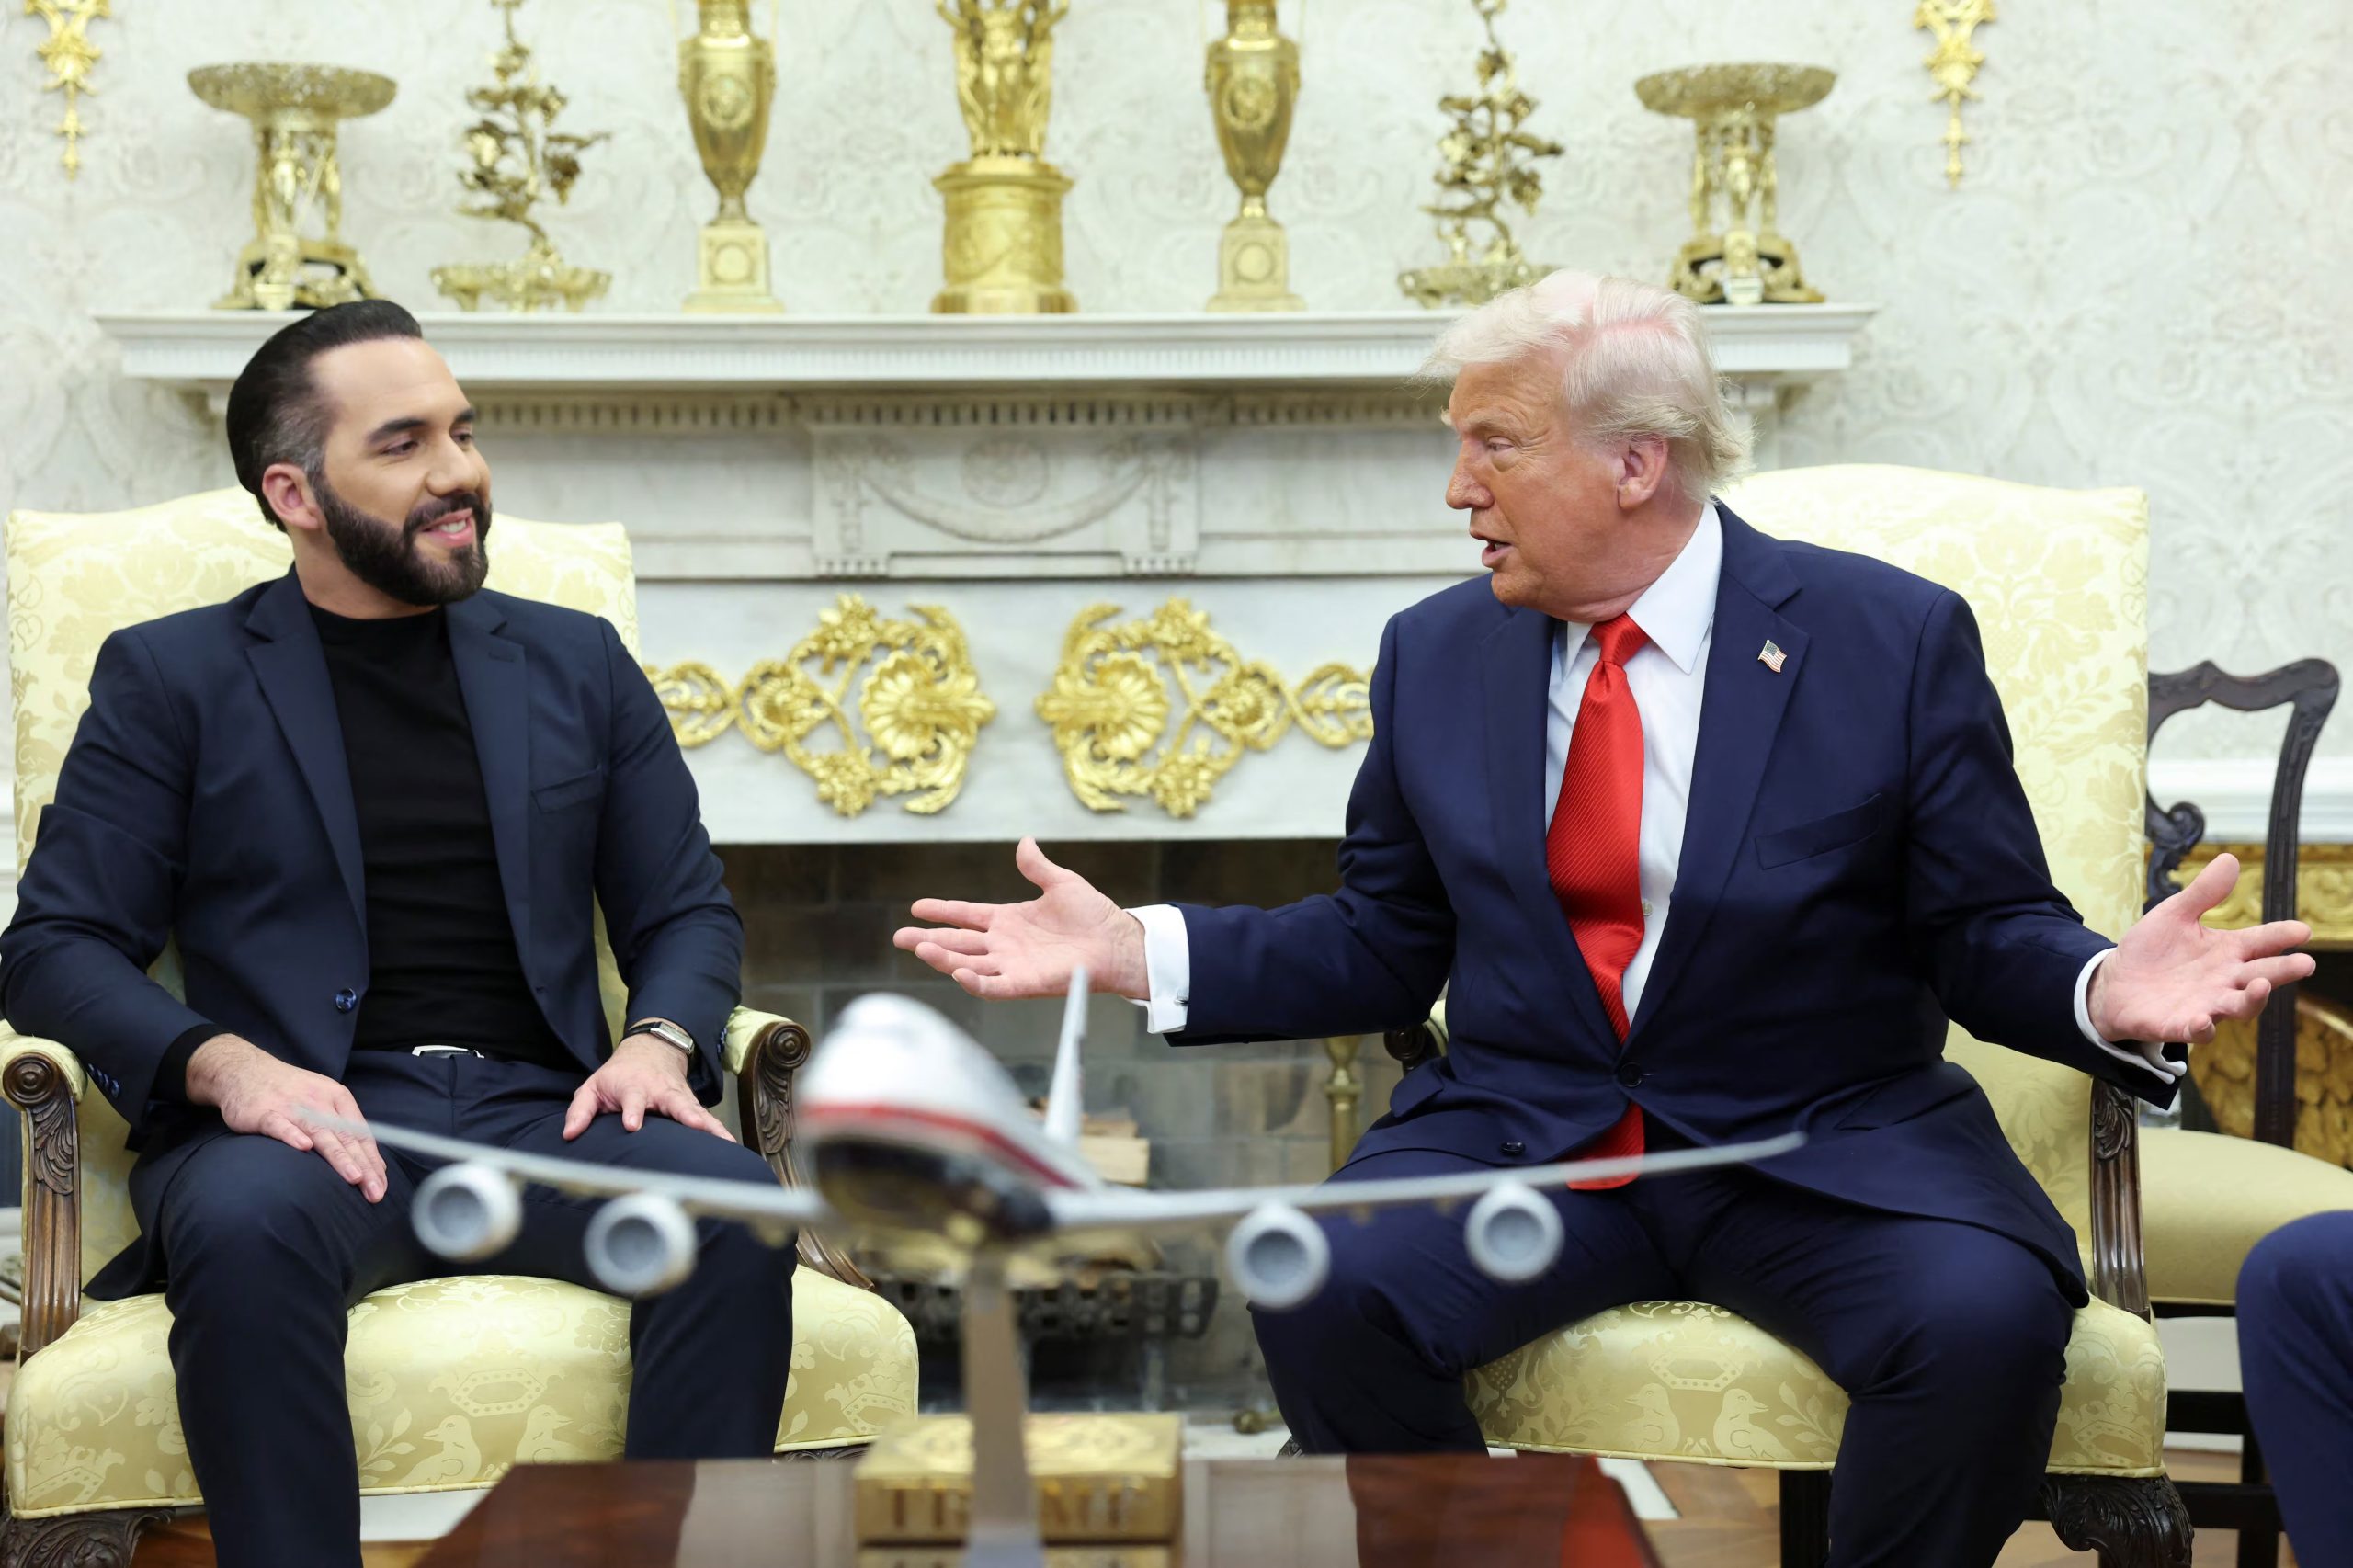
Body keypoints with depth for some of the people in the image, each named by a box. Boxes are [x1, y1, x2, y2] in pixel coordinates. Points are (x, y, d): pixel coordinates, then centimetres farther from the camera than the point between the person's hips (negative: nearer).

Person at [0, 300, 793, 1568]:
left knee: (732, 1204, -30)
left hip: (542, 1115, 2)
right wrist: (223, 1065, -16)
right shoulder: (169, 678, 11)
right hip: (304, 1123, -2)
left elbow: (686, 909, 19)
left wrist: (660, 1040, -5)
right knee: (247, 1226, -38)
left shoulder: (577, 664, 20)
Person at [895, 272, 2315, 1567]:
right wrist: (1133, 951, 1)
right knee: (1324, 1292, -27)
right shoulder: (1436, 656, 9)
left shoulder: (1896, 639, -2)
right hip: (1522, 1134, 2)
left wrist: (2102, 992, -23)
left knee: (1987, 1314, -31)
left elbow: (1986, 935, 0)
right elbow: (1380, 950, 12)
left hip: (1823, 1147, -2)